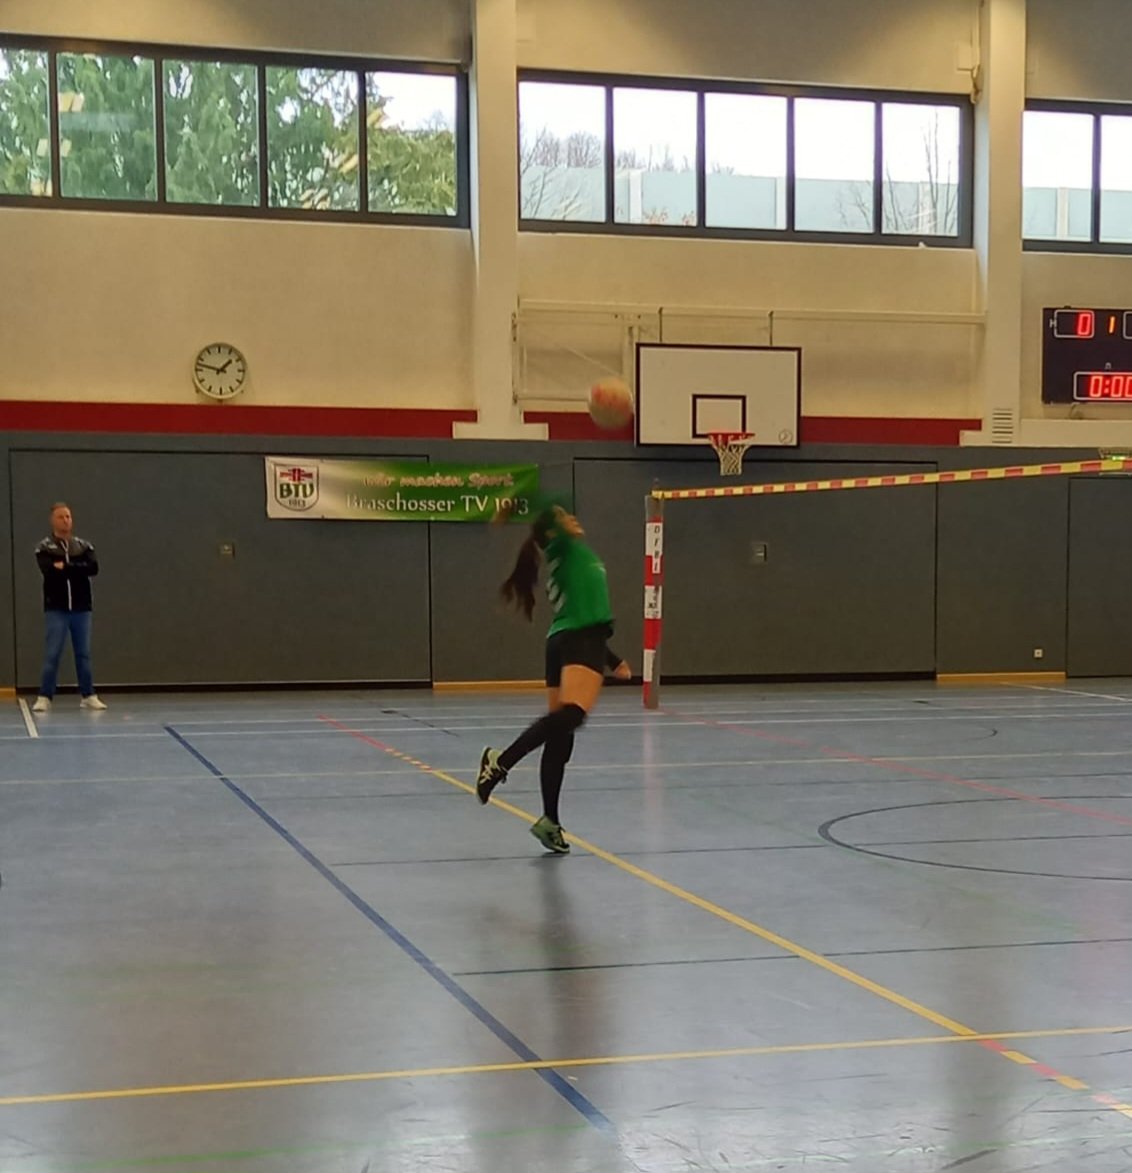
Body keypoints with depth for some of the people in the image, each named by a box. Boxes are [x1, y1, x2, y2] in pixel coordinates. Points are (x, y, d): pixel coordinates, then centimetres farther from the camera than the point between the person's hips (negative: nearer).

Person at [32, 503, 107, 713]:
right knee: (52, 655, -5)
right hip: (56, 609, -3)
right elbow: (49, 571, -18)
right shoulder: (44, 548, 0)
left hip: (81, 609, 3)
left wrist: (65, 567, -15)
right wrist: (77, 569, -14)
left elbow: (93, 568, -9)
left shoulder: (84, 546, 8)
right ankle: (45, 697, -2)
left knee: (84, 654, 8)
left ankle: (88, 696, 14)